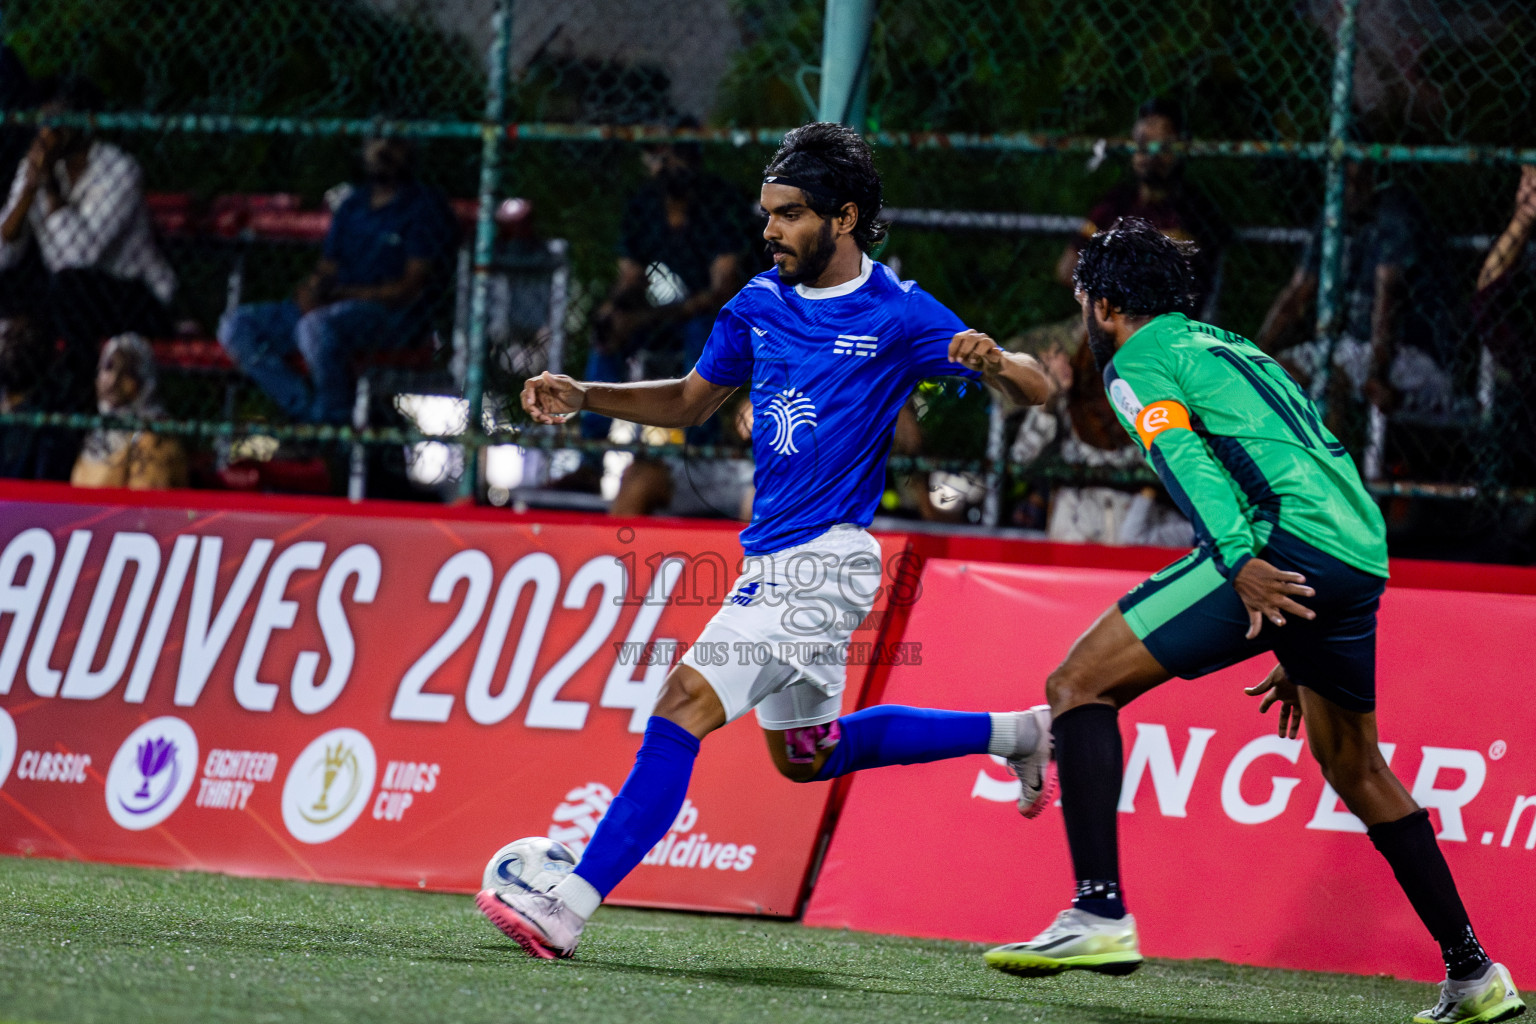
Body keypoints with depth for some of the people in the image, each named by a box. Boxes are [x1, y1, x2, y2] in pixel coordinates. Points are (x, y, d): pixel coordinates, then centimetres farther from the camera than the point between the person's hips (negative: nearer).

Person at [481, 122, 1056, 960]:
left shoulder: (899, 315, -11)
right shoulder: (759, 304, 8)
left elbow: (1036, 390, -9)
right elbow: (690, 401, 21)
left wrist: (992, 362, -33)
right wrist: (583, 397, 6)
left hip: (823, 562, -9)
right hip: (773, 558, 9)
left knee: (685, 703, -20)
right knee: (805, 754, 22)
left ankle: (567, 906, -23)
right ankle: (1009, 732, 36)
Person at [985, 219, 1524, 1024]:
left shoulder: (1138, 361, 9)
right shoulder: (1235, 349, 33)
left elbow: (1185, 456, -12)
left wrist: (1240, 564, -27)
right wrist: (1299, 652, 40)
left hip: (1283, 538, -8)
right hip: (1363, 550, 8)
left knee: (1081, 683, -5)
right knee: (1356, 771, 25)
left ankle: (1100, 912, -19)